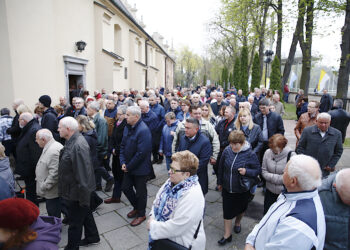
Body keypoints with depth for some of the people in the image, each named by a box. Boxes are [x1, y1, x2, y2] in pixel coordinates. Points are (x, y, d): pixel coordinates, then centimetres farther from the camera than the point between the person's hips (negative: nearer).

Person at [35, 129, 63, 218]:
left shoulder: (54, 151, -27)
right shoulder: (49, 147, 9)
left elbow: (54, 174, -29)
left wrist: (44, 187, -20)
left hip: (53, 192, -10)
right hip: (50, 191, 10)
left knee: (54, 215, 5)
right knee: (51, 212, 23)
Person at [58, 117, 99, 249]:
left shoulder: (78, 146, -30)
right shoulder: (72, 141, 2)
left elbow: (83, 174, -28)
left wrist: (84, 197, -21)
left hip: (76, 193, -10)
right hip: (73, 190, 10)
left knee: (75, 223, 11)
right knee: (85, 213, 26)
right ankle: (92, 237, 47)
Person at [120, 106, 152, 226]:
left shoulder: (143, 130, -25)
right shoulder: (127, 127, 2)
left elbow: (141, 153, -26)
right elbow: (123, 145, 8)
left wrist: (129, 167, -17)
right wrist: (123, 162, -3)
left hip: (140, 168, -8)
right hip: (128, 167, 8)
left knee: (140, 192, 9)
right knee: (125, 188, 18)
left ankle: (141, 214, 33)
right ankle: (136, 207, 42)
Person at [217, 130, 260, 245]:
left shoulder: (250, 154, -19)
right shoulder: (227, 150, -11)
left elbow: (258, 170, -9)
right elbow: (221, 167, 2)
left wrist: (246, 171, -30)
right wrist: (220, 182, 11)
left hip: (242, 189, -2)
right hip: (227, 188, 2)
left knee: (240, 208, 22)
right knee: (227, 210, 7)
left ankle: (238, 221, 53)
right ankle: (228, 234, 24)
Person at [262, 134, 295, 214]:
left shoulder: (291, 155, -17)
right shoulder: (268, 152, -7)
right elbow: (263, 171, -2)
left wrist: (272, 177, -17)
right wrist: (276, 177, -16)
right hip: (270, 191, 3)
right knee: (267, 214, 18)